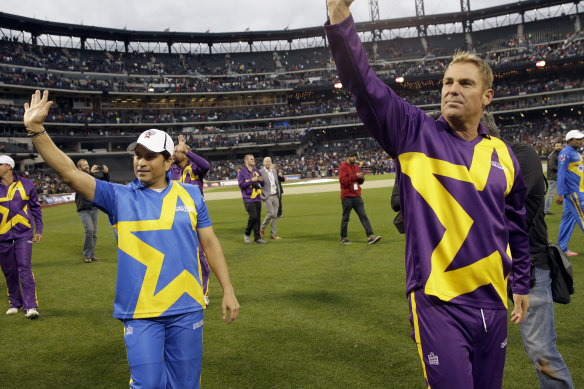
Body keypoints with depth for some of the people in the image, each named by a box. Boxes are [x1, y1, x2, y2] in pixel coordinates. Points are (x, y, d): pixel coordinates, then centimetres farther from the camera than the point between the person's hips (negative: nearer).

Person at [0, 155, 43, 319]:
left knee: (25, 268, -9)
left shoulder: (26, 184, 3)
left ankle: (31, 306, -9)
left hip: (23, 233, -2)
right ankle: (15, 303, 24)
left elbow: (35, 208, 11)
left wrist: (39, 229, 8)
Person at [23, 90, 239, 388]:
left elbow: (210, 243, 6)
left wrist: (228, 291, 4)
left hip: (187, 309, 1)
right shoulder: (119, 197, 1)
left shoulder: (190, 195, 4)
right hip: (140, 313, -1)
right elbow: (69, 174, -9)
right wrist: (35, 129, -19)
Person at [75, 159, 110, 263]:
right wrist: (91, 172, -28)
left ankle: (91, 254, 16)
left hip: (94, 208, 5)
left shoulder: (93, 176, 11)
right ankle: (87, 254, -6)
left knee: (94, 232, 6)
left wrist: (106, 173, -5)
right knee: (89, 229, -18)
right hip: (83, 209, -5)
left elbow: (106, 181, 16)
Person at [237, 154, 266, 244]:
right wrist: (252, 180, -18)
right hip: (248, 199, -6)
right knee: (253, 216, -15)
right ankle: (247, 234, 7)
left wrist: (261, 180, -1)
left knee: (258, 217, 5)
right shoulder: (241, 172, -3)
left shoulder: (257, 171, 14)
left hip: (258, 198, 6)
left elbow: (262, 182, 22)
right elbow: (241, 184, -12)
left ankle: (257, 237, 12)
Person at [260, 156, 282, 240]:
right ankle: (262, 229, 8)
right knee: (271, 213, -14)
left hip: (275, 196, 6)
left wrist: (278, 194, 12)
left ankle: (273, 234, 12)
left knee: (275, 215, 4)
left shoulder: (274, 171, 12)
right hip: (267, 197, -6)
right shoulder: (260, 172, -7)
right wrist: (262, 195, -14)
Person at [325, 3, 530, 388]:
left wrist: (521, 285, 21)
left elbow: (516, 227, 18)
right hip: (439, 304, -5)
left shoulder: (503, 155, 7)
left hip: (493, 302, 5)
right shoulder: (415, 134, -5)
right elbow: (364, 83, -17)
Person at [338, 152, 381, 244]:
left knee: (364, 216, 0)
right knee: (345, 218, 3)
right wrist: (355, 176, -22)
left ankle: (370, 236, -2)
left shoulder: (357, 166, 14)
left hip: (357, 196, 7)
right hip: (347, 197, -6)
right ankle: (343, 238, 15)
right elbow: (342, 180, -20)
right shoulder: (343, 167, -8)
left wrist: (362, 178, -3)